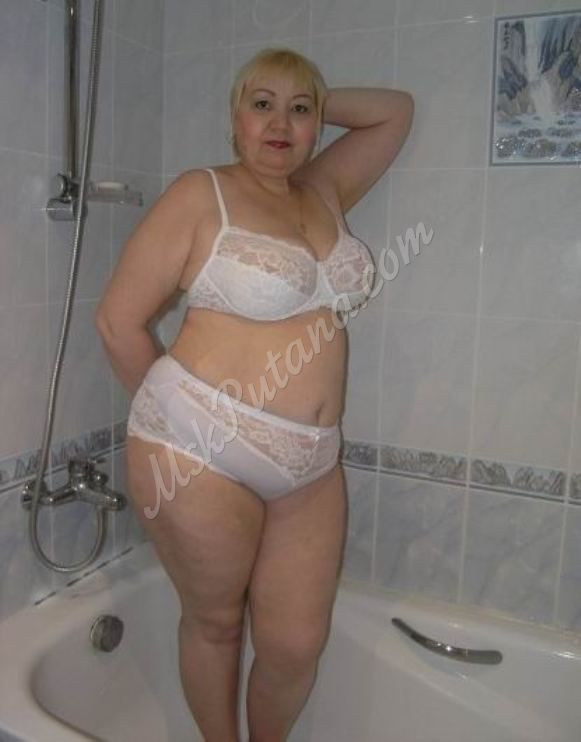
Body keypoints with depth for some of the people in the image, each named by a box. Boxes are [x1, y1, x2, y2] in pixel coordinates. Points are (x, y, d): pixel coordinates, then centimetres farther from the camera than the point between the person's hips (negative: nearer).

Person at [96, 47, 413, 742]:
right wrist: (171, 418, 5)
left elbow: (396, 108, 25)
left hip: (310, 465, 5)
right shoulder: (200, 196, -4)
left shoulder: (325, 192, 12)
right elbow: (118, 320, -4)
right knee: (215, 623, 14)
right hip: (200, 454, -4)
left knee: (296, 645, 8)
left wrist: (316, 101, 15)